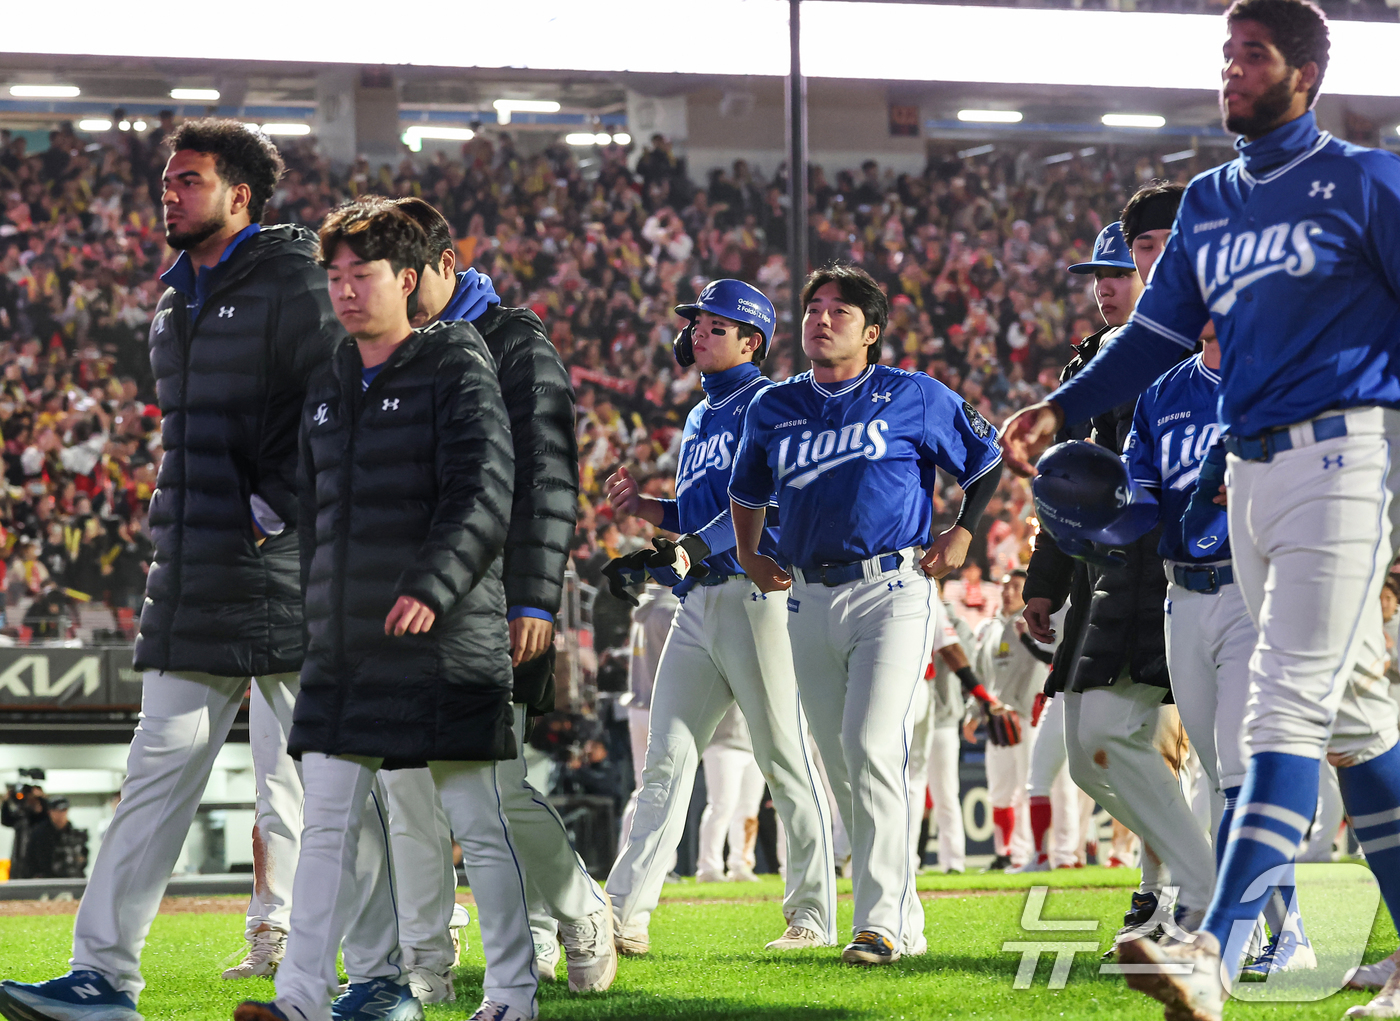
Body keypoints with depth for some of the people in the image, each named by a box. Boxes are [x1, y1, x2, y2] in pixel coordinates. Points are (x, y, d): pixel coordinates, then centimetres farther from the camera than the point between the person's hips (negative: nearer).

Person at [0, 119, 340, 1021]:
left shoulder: (294, 288, -9)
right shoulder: (177, 303, 18)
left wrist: (276, 509, -16)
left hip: (281, 575, -8)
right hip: (190, 587, 8)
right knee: (159, 773, 3)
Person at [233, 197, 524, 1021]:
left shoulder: (458, 372, -5)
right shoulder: (328, 390, 16)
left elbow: (484, 496, -15)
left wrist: (433, 586, -27)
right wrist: (318, 617, 20)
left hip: (446, 643, -6)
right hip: (345, 646, 6)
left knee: (477, 821, -1)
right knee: (331, 819, 1)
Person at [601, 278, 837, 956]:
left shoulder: (766, 405, -5)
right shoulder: (700, 418, 23)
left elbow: (759, 507, -17)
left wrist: (690, 549, -28)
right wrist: (644, 508, 10)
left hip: (755, 591, -8)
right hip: (698, 601, 8)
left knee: (786, 762, -4)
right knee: (665, 759, 1)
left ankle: (813, 917, 2)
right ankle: (626, 915, -2)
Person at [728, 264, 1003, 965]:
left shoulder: (913, 397, 2)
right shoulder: (773, 409, 13)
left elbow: (989, 459, 11)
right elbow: (746, 491, 31)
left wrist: (962, 533, 2)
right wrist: (749, 556, 17)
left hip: (892, 590, -5)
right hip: (809, 602, 5)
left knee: (872, 746, -19)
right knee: (840, 764, 5)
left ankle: (882, 922, -20)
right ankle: (906, 924, 14)